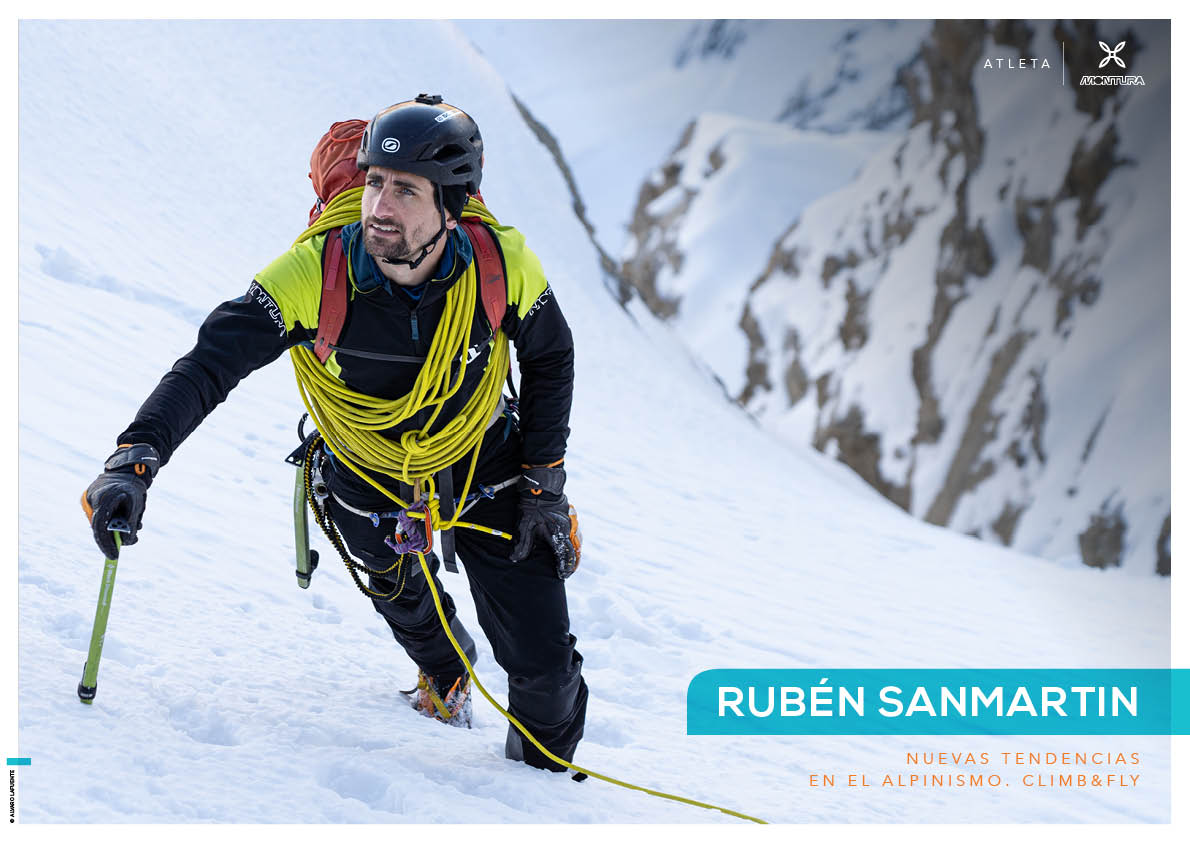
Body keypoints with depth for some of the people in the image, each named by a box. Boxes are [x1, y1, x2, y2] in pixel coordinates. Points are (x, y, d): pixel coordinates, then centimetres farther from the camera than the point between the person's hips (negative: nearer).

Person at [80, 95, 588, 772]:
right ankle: (445, 667, 66)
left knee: (545, 664, 0)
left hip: (487, 471, 0)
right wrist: (136, 457, -50)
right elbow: (210, 362, -35)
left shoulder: (504, 265, -28)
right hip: (371, 483, 0)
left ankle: (548, 764, 34)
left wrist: (546, 482, -6)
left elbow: (550, 358, -7)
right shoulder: (316, 273, -34)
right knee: (406, 608, 28)